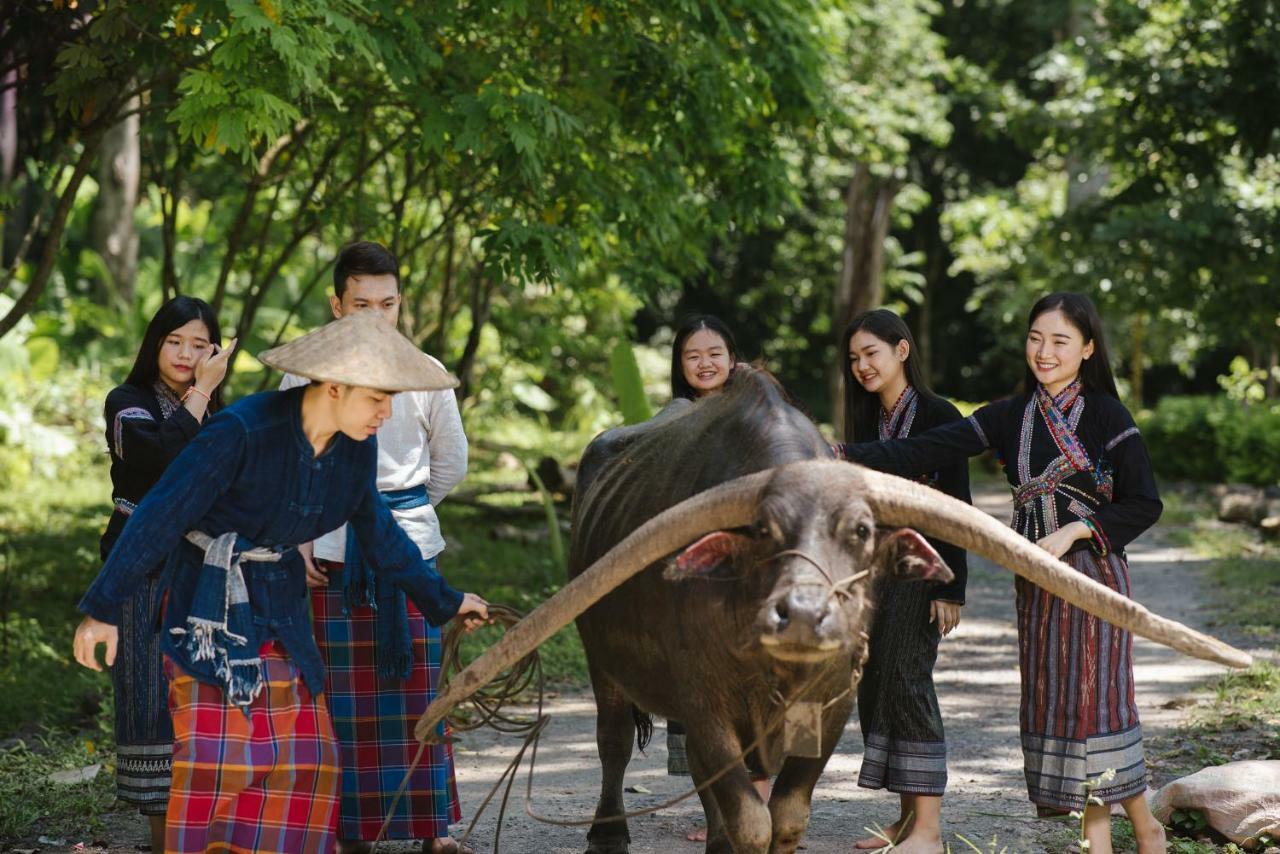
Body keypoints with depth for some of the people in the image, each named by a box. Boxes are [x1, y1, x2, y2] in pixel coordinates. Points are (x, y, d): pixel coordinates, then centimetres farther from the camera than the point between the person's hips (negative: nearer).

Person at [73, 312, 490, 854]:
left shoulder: (357, 450, -4)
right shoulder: (243, 432, -24)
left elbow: (380, 536, 14)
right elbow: (158, 518, -19)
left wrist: (444, 601, 19)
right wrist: (102, 609, -18)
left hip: (280, 604, 7)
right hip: (210, 600, -7)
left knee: (304, 755, 3)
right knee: (213, 752, -11)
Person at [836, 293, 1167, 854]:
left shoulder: (1105, 415, -4)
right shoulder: (1012, 417, 7)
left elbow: (1144, 504, -6)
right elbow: (925, 453, -2)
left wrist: (1073, 531, -16)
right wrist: (840, 455, -14)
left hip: (1092, 569, -5)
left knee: (1096, 698, -7)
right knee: (1051, 701, 2)